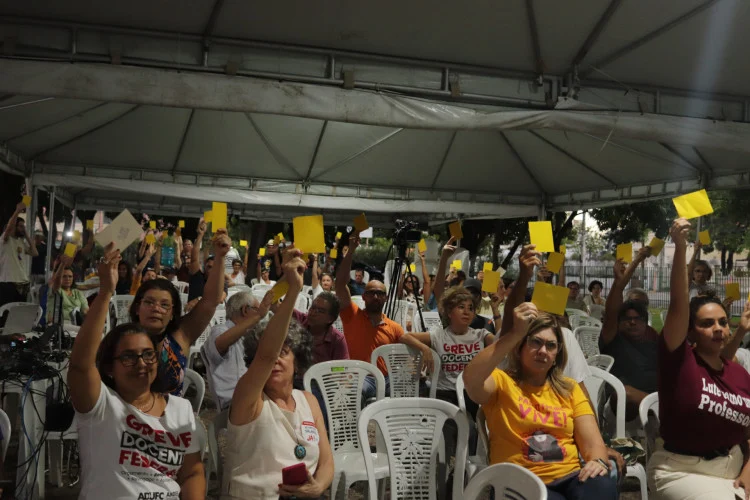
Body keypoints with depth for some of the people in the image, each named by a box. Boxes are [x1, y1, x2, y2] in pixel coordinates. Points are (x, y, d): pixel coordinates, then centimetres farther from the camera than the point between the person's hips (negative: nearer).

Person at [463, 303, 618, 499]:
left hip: (570, 478, 4)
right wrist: (515, 334, -28)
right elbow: (471, 379, -23)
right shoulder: (502, 382, 2)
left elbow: (593, 443, 6)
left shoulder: (570, 389, 15)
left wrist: (598, 461, -18)